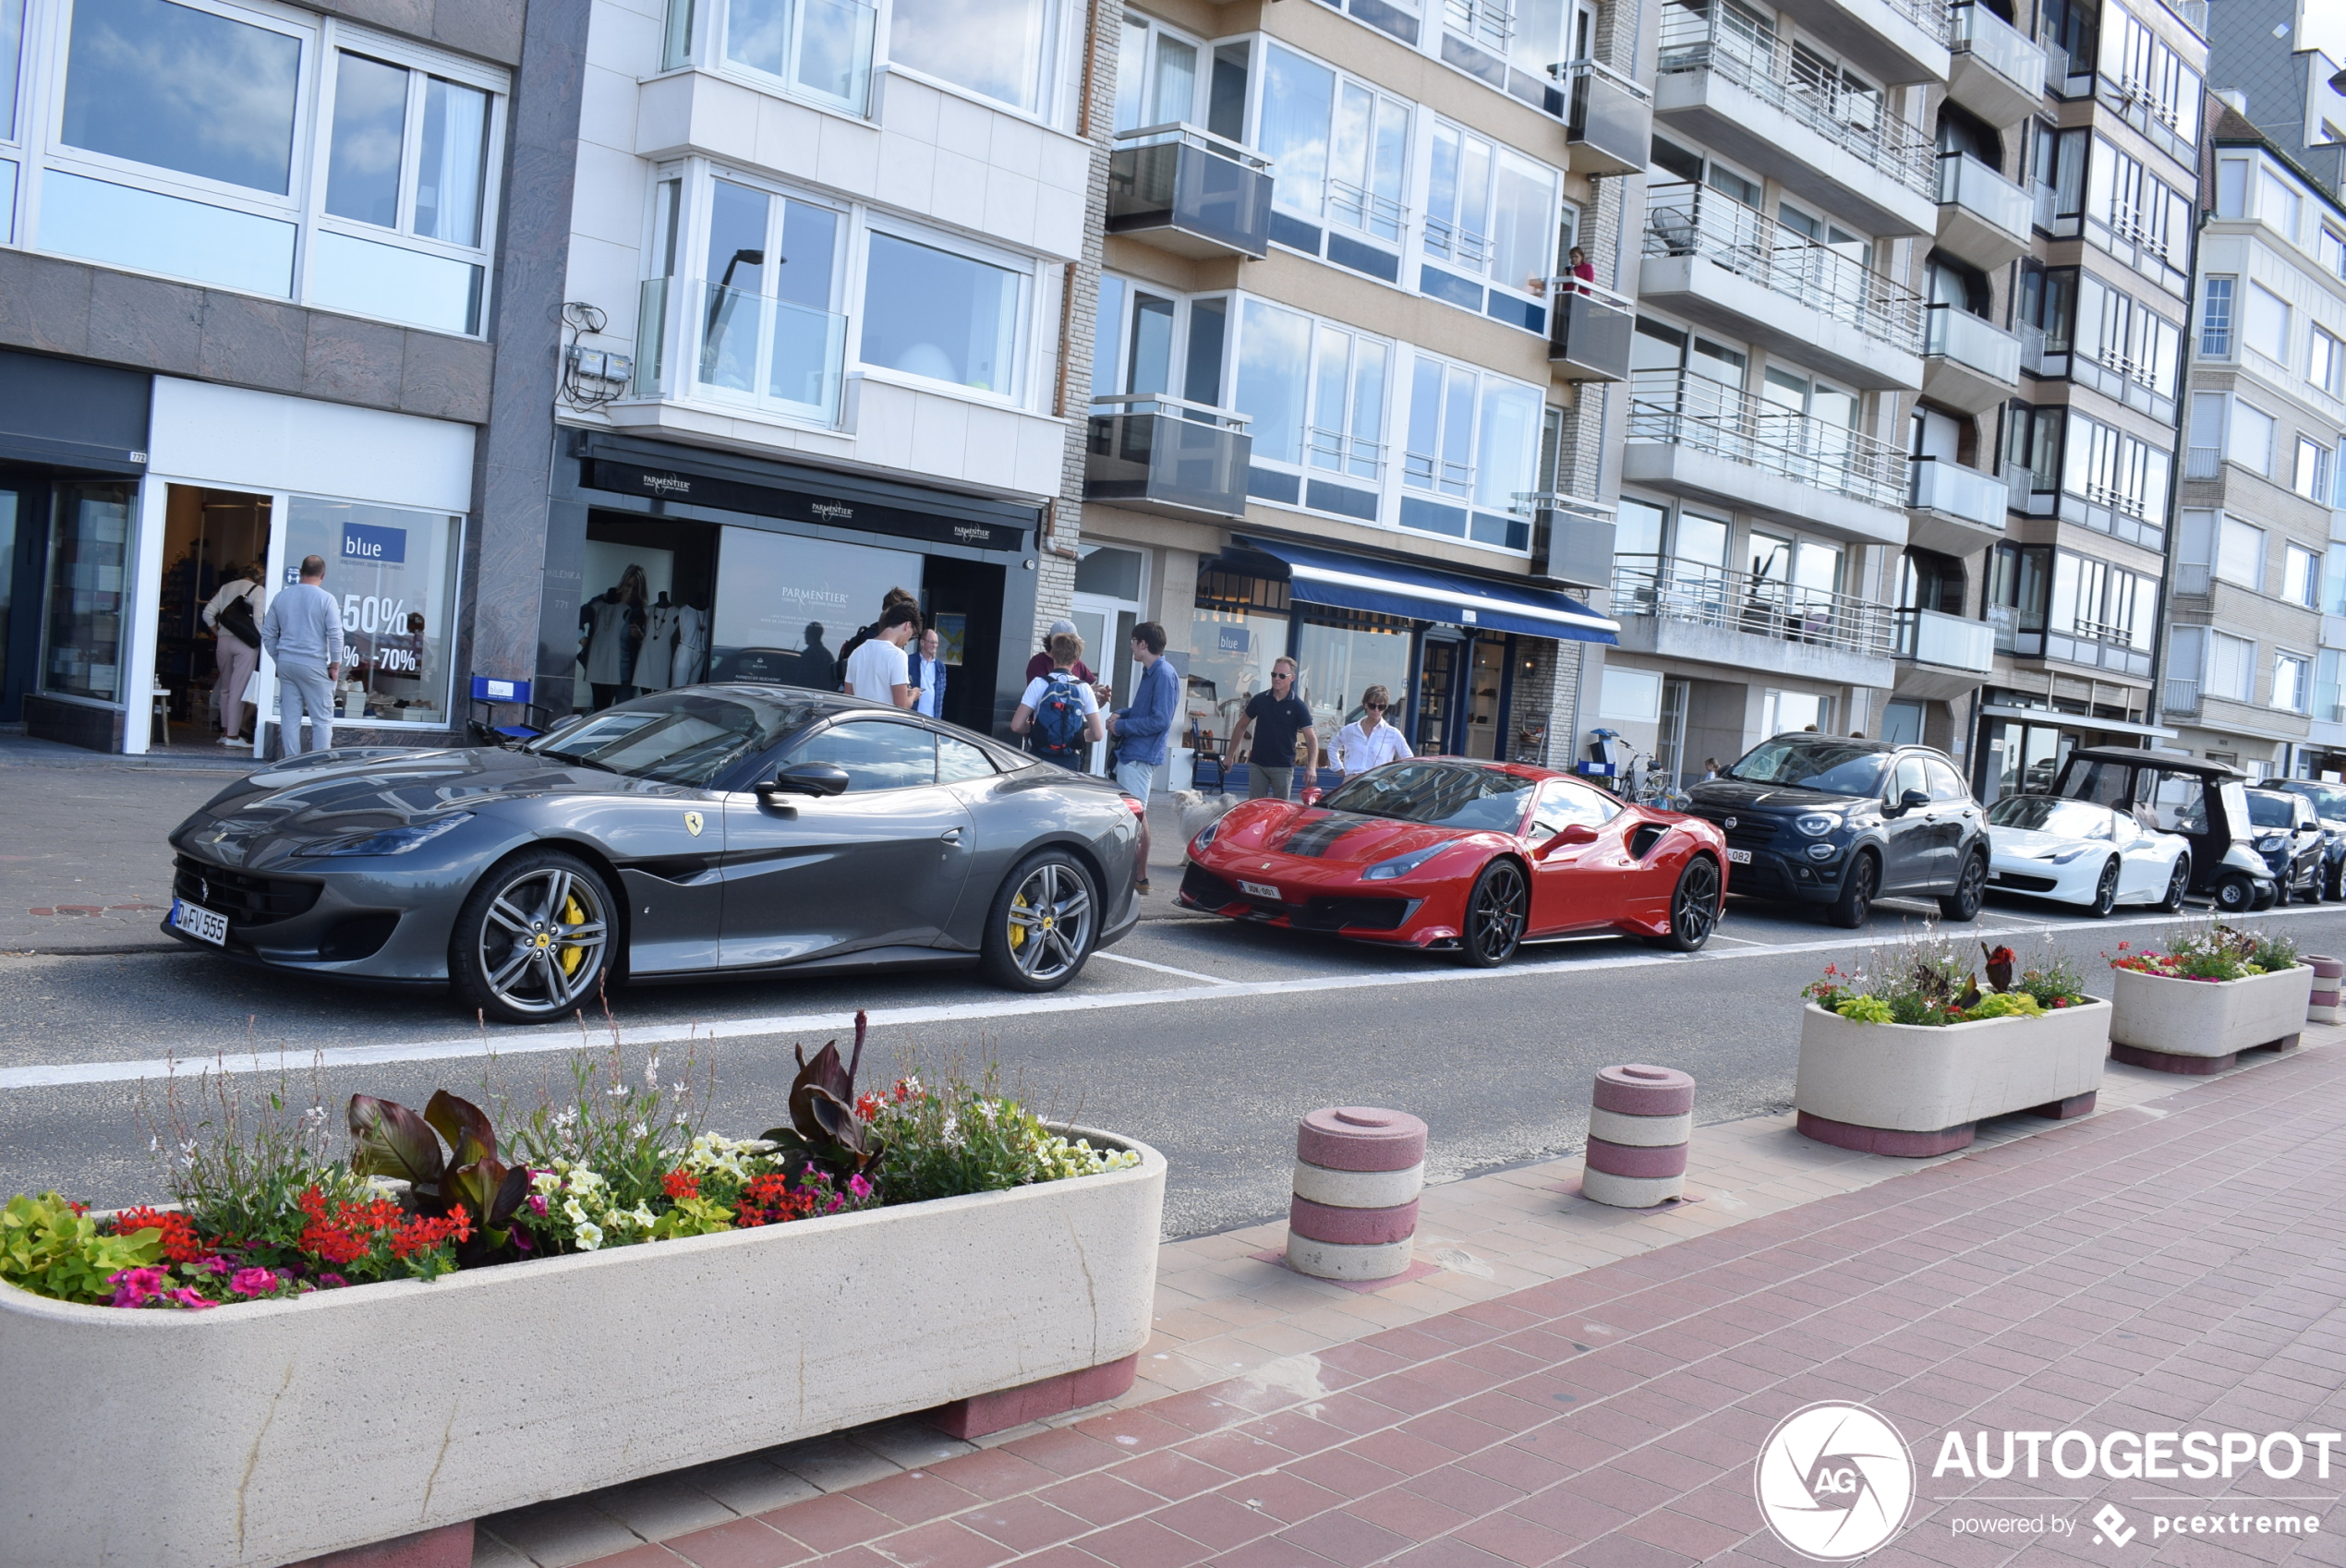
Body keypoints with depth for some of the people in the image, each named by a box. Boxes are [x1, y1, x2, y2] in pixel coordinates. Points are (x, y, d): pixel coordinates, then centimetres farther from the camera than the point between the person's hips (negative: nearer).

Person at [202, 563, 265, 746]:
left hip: (224, 642, 6)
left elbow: (208, 613, 10)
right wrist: (260, 641, -5)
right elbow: (259, 620, -15)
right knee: (238, 690, -3)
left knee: (226, 688, 16)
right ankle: (232, 735, -1)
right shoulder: (257, 590, -5)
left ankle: (225, 731, 19)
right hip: (245, 644, -5)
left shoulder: (226, 587, 13)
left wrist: (219, 631, 16)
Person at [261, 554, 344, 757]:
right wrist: (335, 665, -3)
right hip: (314, 665, -5)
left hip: (286, 663, 5)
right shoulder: (326, 599, -7)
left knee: (290, 717, 7)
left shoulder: (281, 597, 8)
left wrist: (279, 660, 19)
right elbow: (336, 635, -11)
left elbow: (268, 634, 12)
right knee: (323, 719, 1)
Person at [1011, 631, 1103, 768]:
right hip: (1070, 761, 1)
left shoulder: (1039, 683, -6)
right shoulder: (1084, 688, -2)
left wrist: (1032, 729, 10)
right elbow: (1097, 734, -4)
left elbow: (1017, 725, -11)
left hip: (1040, 758, -1)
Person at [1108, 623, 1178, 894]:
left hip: (1141, 756, -10)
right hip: (1131, 752, 10)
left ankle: (1140, 877, -2)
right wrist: (1122, 714, 6)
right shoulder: (1149, 672, 14)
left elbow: (1160, 720, -21)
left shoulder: (1164, 675, -16)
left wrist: (1121, 726, -14)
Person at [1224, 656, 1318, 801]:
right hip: (1257, 764, 2)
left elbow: (1311, 739, -9)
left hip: (1283, 767, -2)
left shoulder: (1298, 706, -6)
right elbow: (1241, 726, 12)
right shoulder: (1259, 700, 1)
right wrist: (1230, 755, 9)